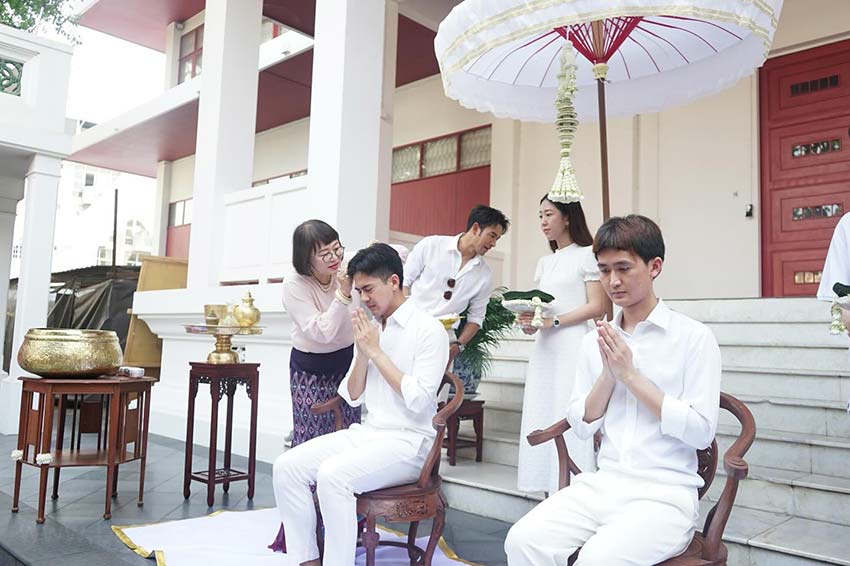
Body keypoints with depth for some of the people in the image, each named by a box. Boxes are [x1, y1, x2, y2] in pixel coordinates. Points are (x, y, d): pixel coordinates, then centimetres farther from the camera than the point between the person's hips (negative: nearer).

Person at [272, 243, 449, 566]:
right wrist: (363, 353, -6)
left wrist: (375, 351, -14)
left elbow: (419, 400, -19)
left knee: (332, 474, -30)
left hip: (408, 441, -7)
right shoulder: (369, 329, 11)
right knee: (287, 466, -9)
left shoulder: (429, 330, -9)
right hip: (366, 432, 7)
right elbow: (353, 397, 12)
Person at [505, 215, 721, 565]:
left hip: (665, 494, -4)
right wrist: (608, 374, -7)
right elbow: (582, 425, 10)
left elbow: (701, 432, -10)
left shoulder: (694, 337, -3)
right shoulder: (595, 342, 10)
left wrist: (631, 375, -11)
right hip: (602, 484, 4)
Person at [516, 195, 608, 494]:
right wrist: (531, 323, 1)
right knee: (542, 416, 3)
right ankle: (552, 492, 9)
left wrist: (553, 321, -14)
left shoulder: (587, 254, 0)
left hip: (573, 344, -7)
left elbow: (597, 307, -8)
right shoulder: (544, 263, 20)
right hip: (545, 347, 7)